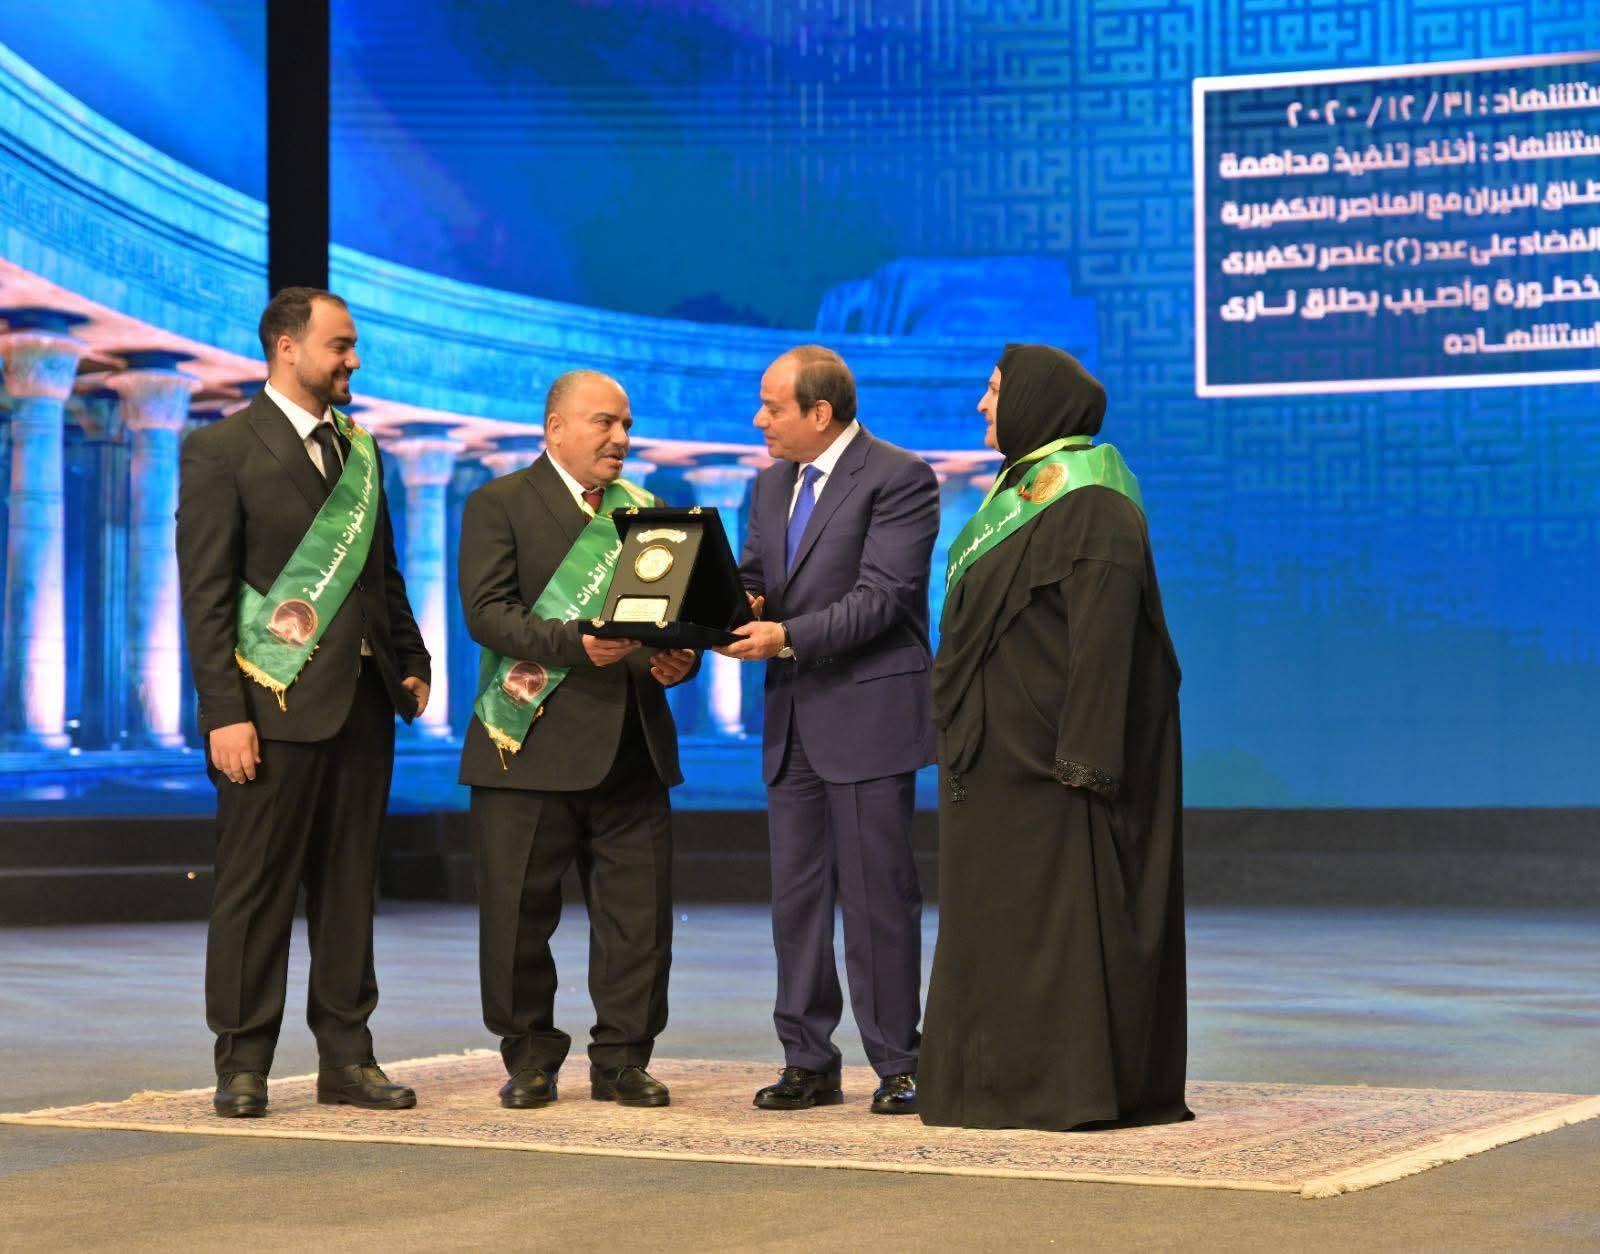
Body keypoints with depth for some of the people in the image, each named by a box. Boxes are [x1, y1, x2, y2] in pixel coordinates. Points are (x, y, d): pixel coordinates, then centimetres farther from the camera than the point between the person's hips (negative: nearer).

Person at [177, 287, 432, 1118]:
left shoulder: (359, 451, 16)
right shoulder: (222, 450, -3)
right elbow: (205, 595, -8)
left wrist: (411, 661, 8)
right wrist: (224, 712, -15)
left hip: (362, 704, 6)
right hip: (275, 705, -6)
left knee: (349, 888, 9)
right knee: (256, 889, -1)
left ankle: (346, 1057, 17)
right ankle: (242, 1066, 7)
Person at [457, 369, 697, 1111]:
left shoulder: (647, 512, 17)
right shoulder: (499, 506, 1)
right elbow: (487, 612, -11)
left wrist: (680, 659, -5)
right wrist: (577, 644, -23)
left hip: (632, 748, 4)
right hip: (531, 747, -4)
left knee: (639, 914, 2)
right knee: (519, 912, 2)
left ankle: (622, 1060, 13)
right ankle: (530, 1059, 16)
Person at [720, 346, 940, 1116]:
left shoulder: (899, 478, -9)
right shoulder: (772, 484, 16)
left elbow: (882, 596, -17)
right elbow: (750, 577, 14)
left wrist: (789, 636, -24)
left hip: (868, 714, -7)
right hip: (792, 720, 8)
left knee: (877, 895, -3)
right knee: (796, 894, 9)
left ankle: (897, 1065, 5)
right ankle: (809, 1063, 16)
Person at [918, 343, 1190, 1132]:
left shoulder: (1089, 505, -14)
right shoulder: (1026, 491, 17)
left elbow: (1103, 634, -21)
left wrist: (1082, 758, -25)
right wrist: (967, 736, 20)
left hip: (1047, 751, -10)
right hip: (1004, 755, 10)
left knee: (1057, 910, -7)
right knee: (1005, 913, 10)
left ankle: (1072, 1088, -3)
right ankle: (1015, 1082, 15)